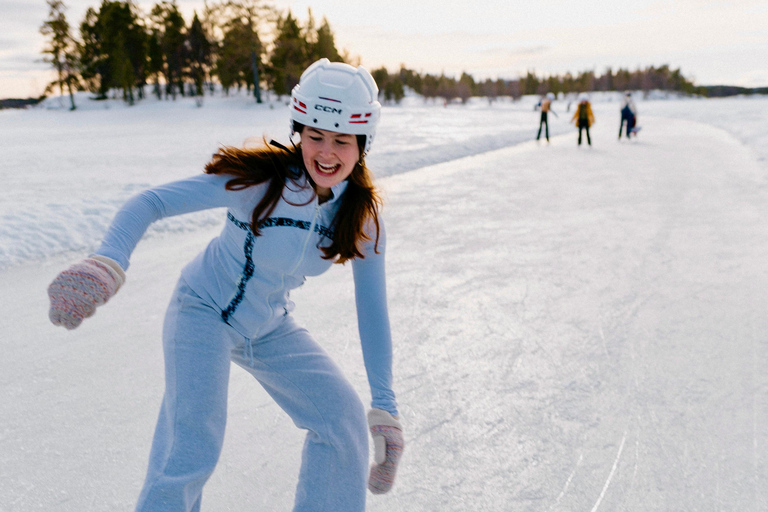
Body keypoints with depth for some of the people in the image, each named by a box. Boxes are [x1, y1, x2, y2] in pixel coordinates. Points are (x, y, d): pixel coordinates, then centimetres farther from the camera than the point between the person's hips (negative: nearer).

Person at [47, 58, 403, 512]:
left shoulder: (363, 217, -13)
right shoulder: (258, 179, -26)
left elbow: (373, 310, -8)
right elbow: (152, 202, -30)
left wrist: (384, 407, -12)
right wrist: (108, 263, -50)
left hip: (271, 329, 5)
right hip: (205, 311, -4)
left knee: (344, 422, -4)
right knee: (192, 447, -22)